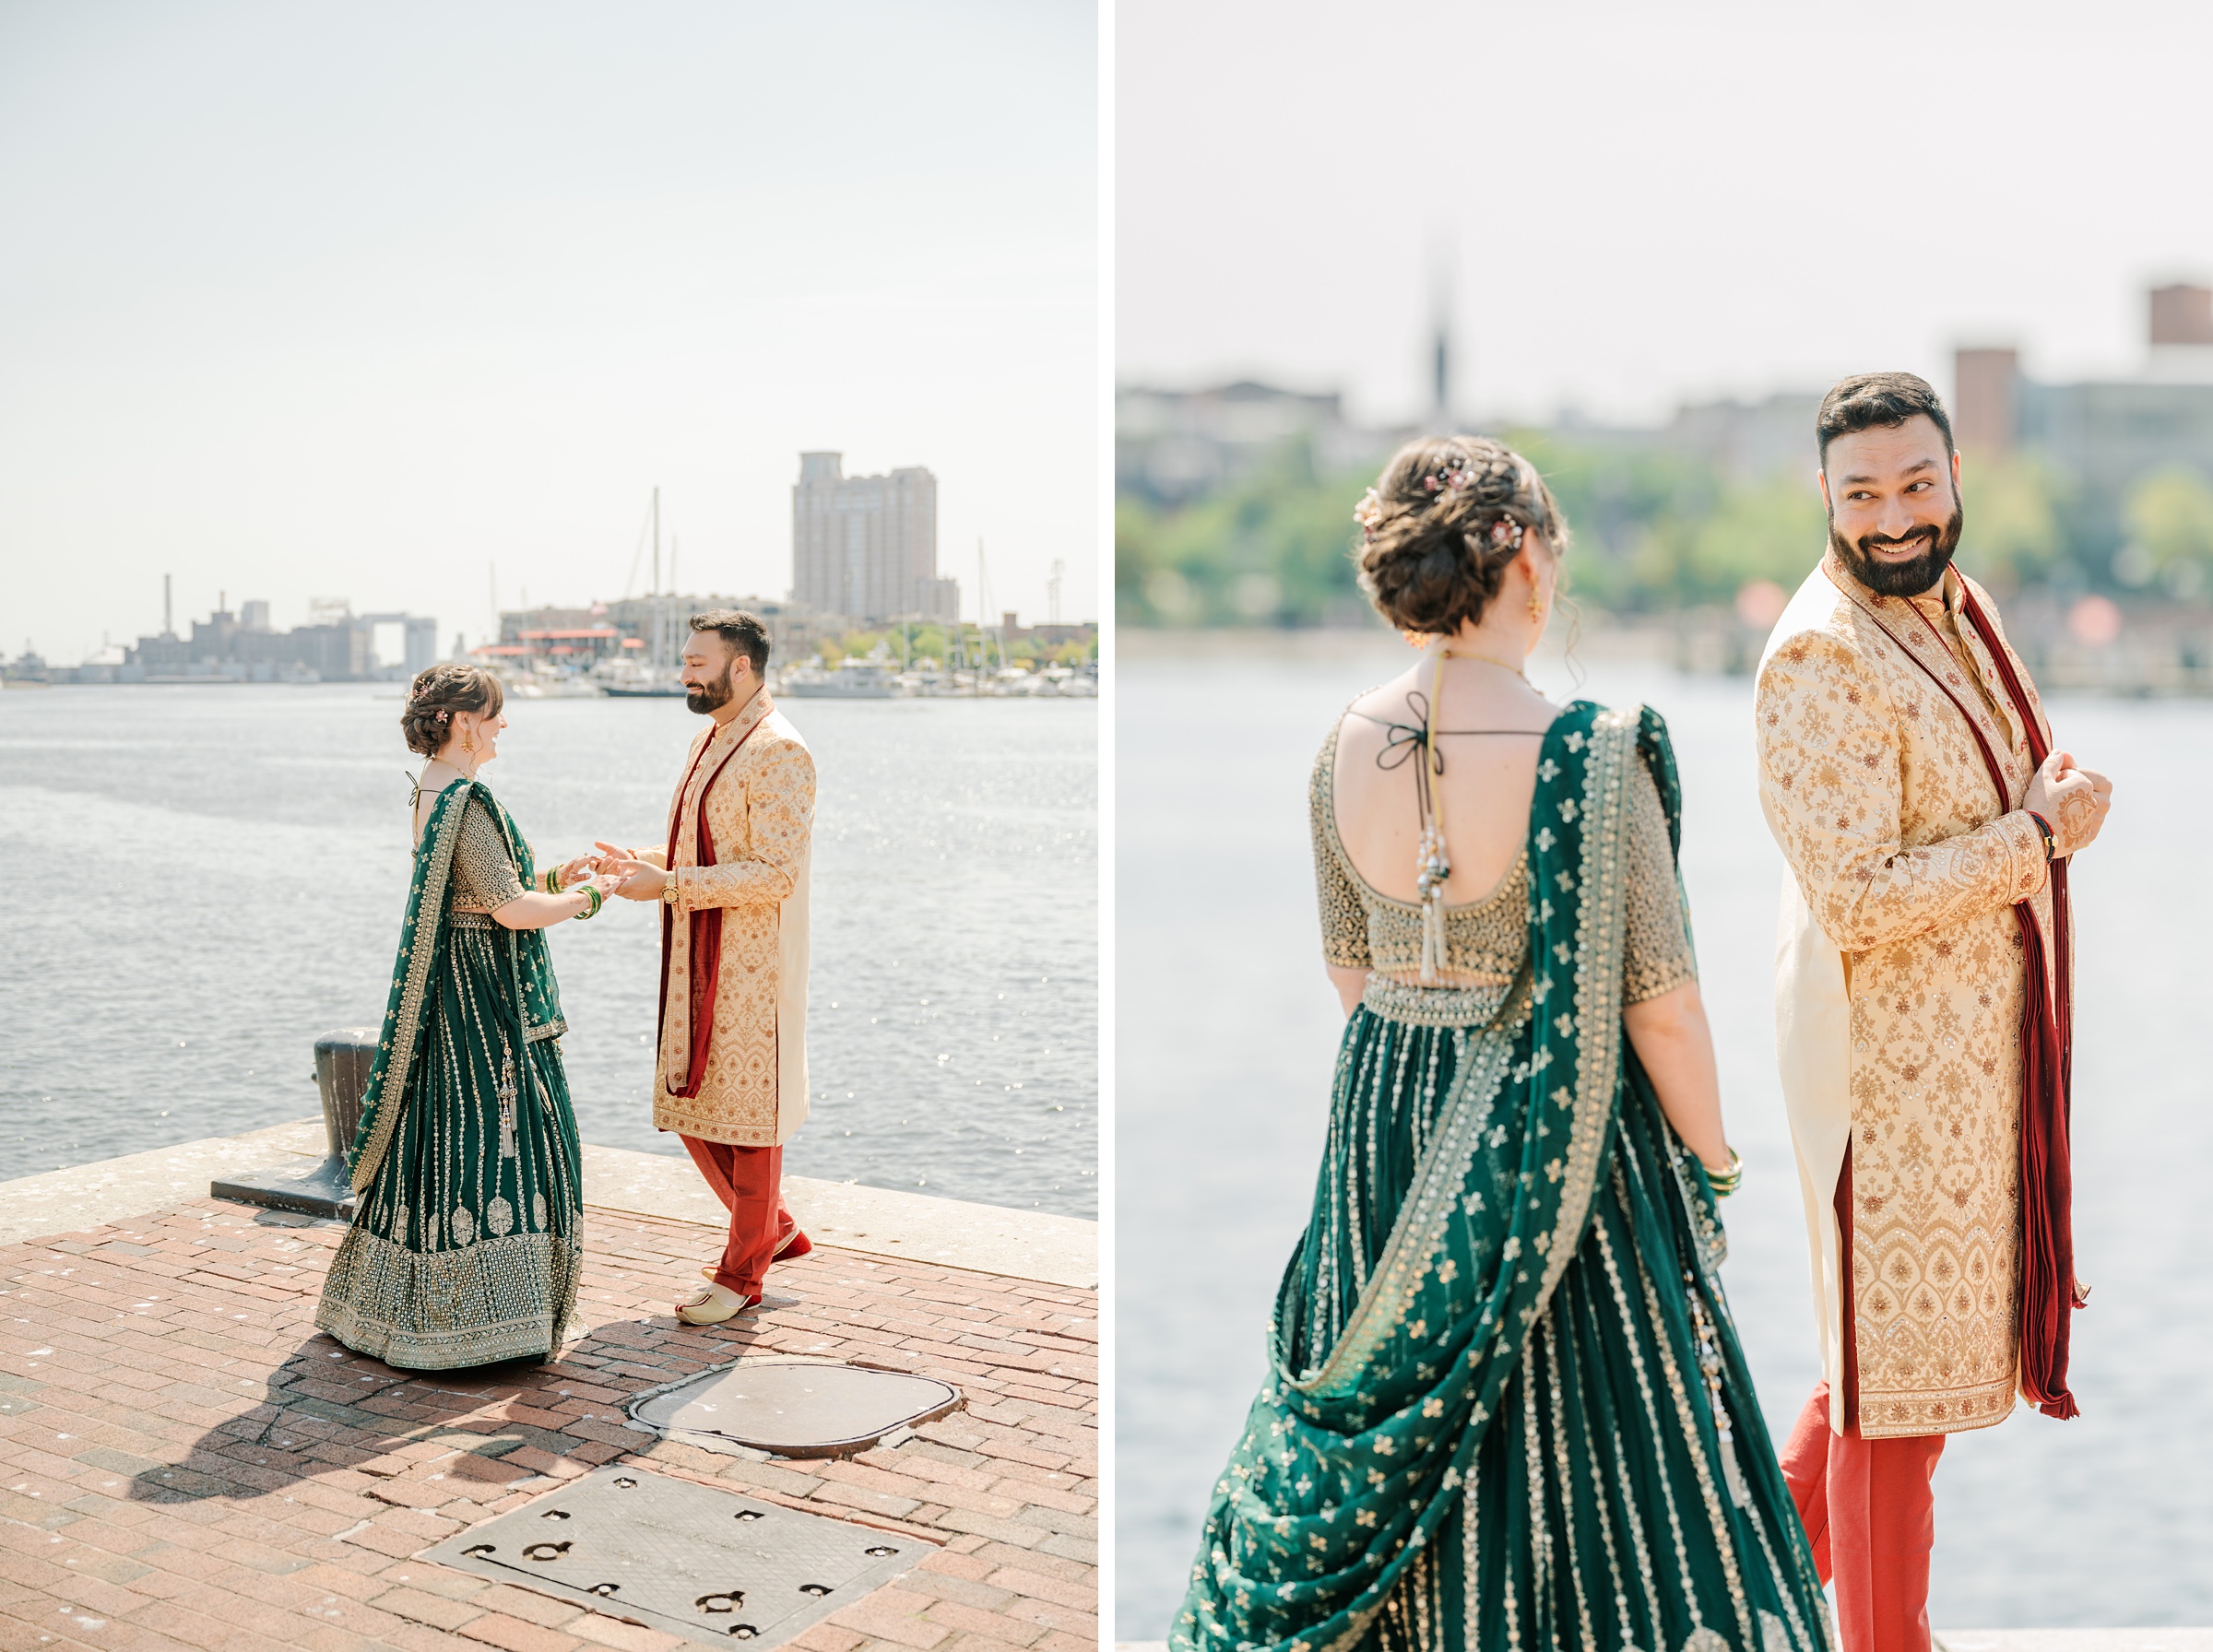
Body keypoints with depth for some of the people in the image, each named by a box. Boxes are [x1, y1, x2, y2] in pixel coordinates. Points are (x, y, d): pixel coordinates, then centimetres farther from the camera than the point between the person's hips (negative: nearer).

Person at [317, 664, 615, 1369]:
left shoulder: (434, 793, 12)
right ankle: (477, 1316, 1)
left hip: (455, 988, 10)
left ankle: (404, 1305, 25)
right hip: (483, 997, -10)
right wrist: (587, 896, -8)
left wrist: (554, 878, 15)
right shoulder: (464, 803, -20)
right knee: (487, 1142, -5)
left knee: (445, 1139, 16)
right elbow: (513, 910, -22)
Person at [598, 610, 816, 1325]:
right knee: (694, 1106, 14)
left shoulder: (779, 752, -16)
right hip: (698, 964, 9)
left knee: (749, 1112, 2)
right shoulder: (709, 742, 14)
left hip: (753, 969, -9)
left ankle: (742, 1273, 15)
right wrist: (643, 863, 7)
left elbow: (776, 873, -22)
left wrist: (669, 885, -22)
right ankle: (775, 1230, 32)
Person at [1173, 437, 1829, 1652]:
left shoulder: (1345, 745, -4)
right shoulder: (1589, 755, -20)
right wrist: (1712, 1173, -1)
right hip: (1569, 1140, -5)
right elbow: (1661, 1007, -15)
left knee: (1389, 1455, 20)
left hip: (1384, 1117, 5)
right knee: (1579, 1441, 11)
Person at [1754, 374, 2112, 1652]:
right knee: (1899, 1365, 3)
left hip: (1982, 1046, 9)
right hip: (1893, 1054, -9)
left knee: (1915, 1339, 19)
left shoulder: (1961, 607, 10)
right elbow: (1857, 899, -24)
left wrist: (2058, 797, 8)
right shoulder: (1821, 660, -19)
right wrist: (2040, 835, -17)